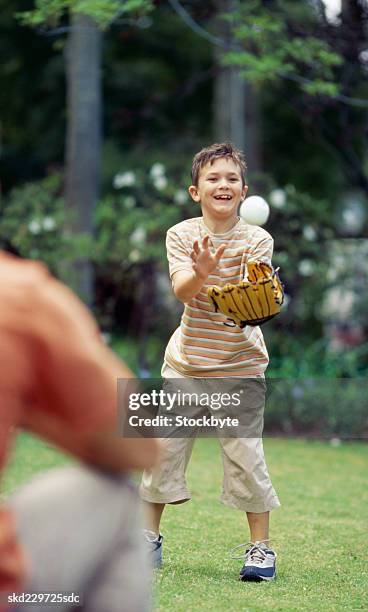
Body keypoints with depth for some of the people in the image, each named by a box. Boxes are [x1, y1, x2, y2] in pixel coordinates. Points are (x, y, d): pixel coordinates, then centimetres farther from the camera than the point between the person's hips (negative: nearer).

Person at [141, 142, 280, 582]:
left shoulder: (257, 240, -5)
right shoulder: (181, 235, -2)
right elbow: (182, 291, -17)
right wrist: (201, 274, -39)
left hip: (239, 365, -2)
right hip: (186, 362, 2)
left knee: (245, 455, -8)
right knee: (163, 447, 3)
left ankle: (261, 546, 5)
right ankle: (150, 537, 20)